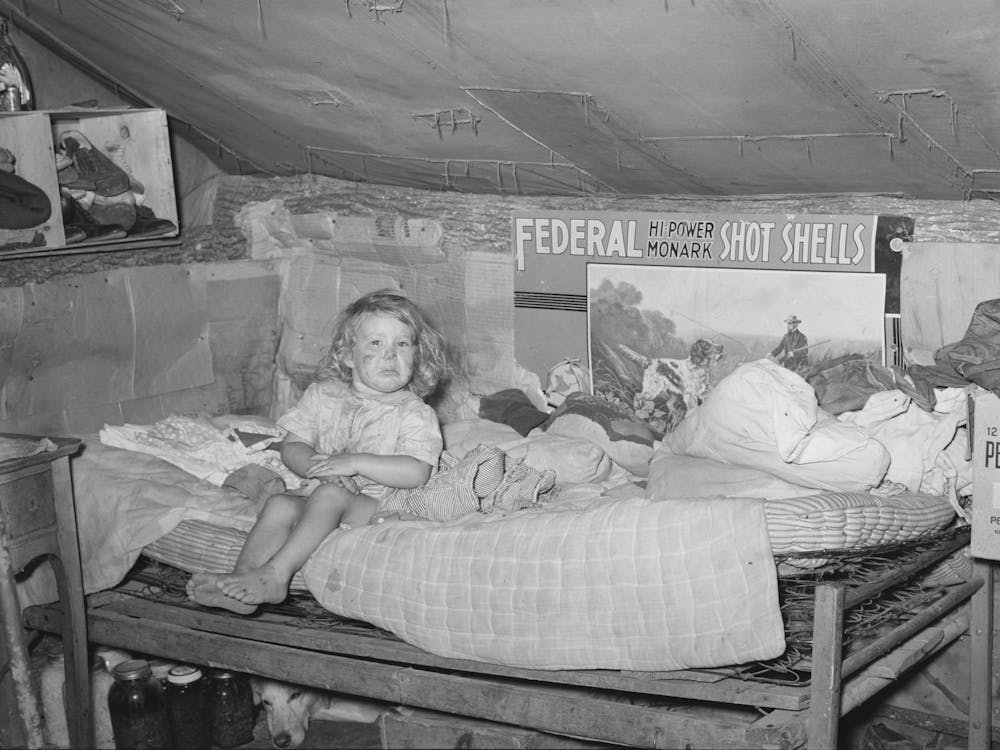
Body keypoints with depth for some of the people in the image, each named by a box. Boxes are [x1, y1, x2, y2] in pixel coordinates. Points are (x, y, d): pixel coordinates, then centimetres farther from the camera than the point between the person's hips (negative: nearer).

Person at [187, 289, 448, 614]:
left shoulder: (416, 414, -4)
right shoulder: (322, 396, 9)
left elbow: (417, 472, -18)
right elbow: (291, 447, 7)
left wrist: (355, 462, -21)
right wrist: (317, 466, -16)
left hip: (380, 507, -4)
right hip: (324, 512, 4)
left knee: (330, 496, -32)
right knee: (280, 504, -24)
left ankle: (274, 574, -37)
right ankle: (241, 585, -33)